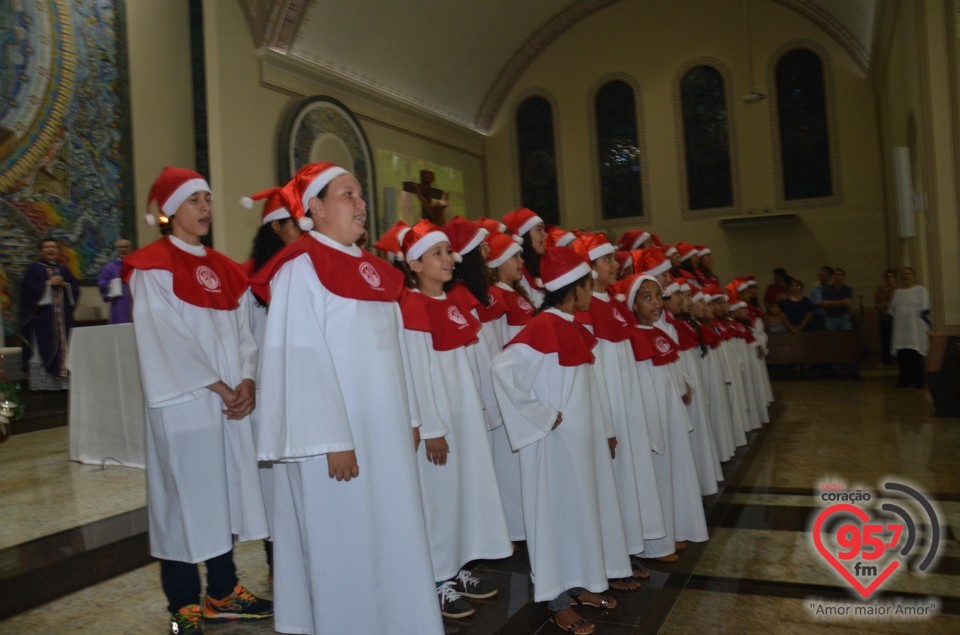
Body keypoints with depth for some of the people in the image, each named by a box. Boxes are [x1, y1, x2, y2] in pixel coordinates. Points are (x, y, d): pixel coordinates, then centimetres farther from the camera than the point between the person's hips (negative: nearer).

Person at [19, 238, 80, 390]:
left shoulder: (63, 269, 18)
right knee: (43, 349, -9)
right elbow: (29, 287, -8)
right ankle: (41, 383, -7)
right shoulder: (33, 268, 4)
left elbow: (75, 288, 13)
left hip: (62, 316, 4)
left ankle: (62, 382, 6)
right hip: (42, 316, -4)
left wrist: (65, 285, -5)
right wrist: (49, 283, -12)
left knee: (63, 347, 2)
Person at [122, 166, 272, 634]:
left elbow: (243, 331, 9)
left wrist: (247, 382, -7)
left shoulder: (224, 269, 14)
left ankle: (223, 593, 25)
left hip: (230, 403, 6)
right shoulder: (153, 267, -5)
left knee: (225, 494, 11)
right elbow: (165, 338, -14)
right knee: (185, 499, 1)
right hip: (184, 406, -6)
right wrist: (218, 387, -16)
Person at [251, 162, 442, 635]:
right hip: (336, 432, -7)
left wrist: (409, 417, 13)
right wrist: (332, 439, -20)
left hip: (384, 427, 8)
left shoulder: (374, 269, 13)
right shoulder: (301, 268, -10)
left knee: (392, 536, 15)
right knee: (344, 545, 5)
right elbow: (302, 359, -17)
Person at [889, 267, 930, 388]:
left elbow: (924, 309, -5)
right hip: (901, 329, 4)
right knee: (902, 355, 0)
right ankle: (905, 379, 7)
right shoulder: (897, 293, 16)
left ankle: (918, 380, 1)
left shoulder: (921, 290, 2)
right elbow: (892, 311, 15)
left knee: (916, 355, -6)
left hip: (916, 329, -4)